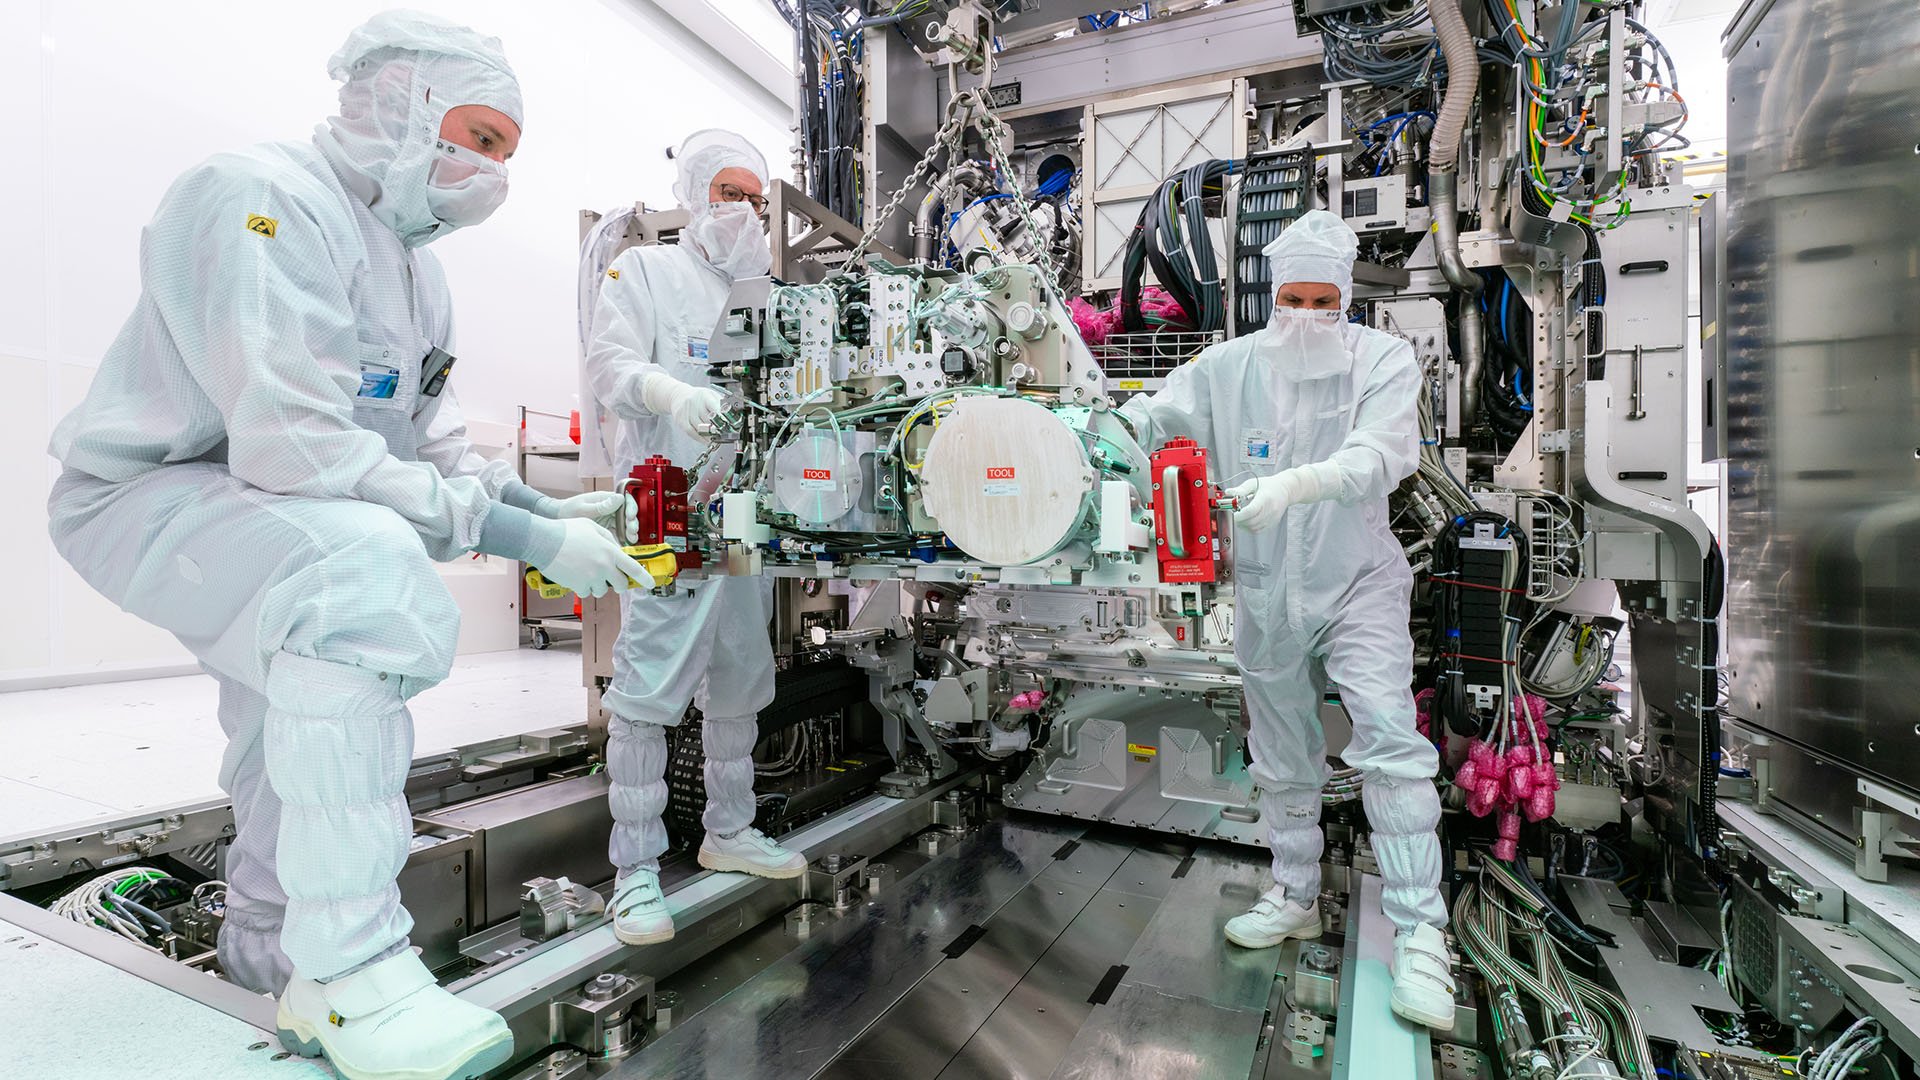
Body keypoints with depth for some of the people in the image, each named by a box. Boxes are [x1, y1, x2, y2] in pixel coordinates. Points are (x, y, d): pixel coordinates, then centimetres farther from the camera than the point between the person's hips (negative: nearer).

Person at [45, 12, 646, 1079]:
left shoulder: (416, 260, 9)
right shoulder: (261, 201, -22)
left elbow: (431, 437, 9)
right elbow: (297, 450, -34)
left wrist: (546, 507, -7)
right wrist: (520, 535, -35)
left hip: (270, 507, 10)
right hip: (145, 494, -10)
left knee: (314, 707, 21)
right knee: (369, 574, -37)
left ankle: (268, 940, 45)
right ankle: (347, 973, -28)